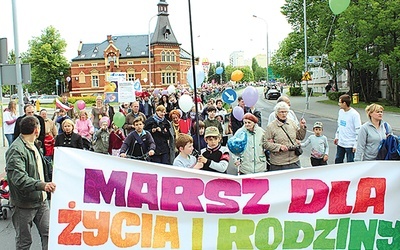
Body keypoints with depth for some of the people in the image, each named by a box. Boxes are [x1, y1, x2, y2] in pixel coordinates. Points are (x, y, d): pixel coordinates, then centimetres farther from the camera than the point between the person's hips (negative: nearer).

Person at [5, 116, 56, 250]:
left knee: (48, 234, 10)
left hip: (41, 200, 8)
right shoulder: (16, 150, -21)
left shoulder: (33, 146, 10)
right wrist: (41, 185, -45)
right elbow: (19, 178, -33)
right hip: (25, 204, -8)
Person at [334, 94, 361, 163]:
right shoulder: (341, 111, 5)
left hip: (350, 145, -8)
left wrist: (356, 145, -18)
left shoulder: (354, 114, -18)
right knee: (338, 160, 18)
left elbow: (358, 131, -17)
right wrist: (336, 136, 18)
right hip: (340, 143, 8)